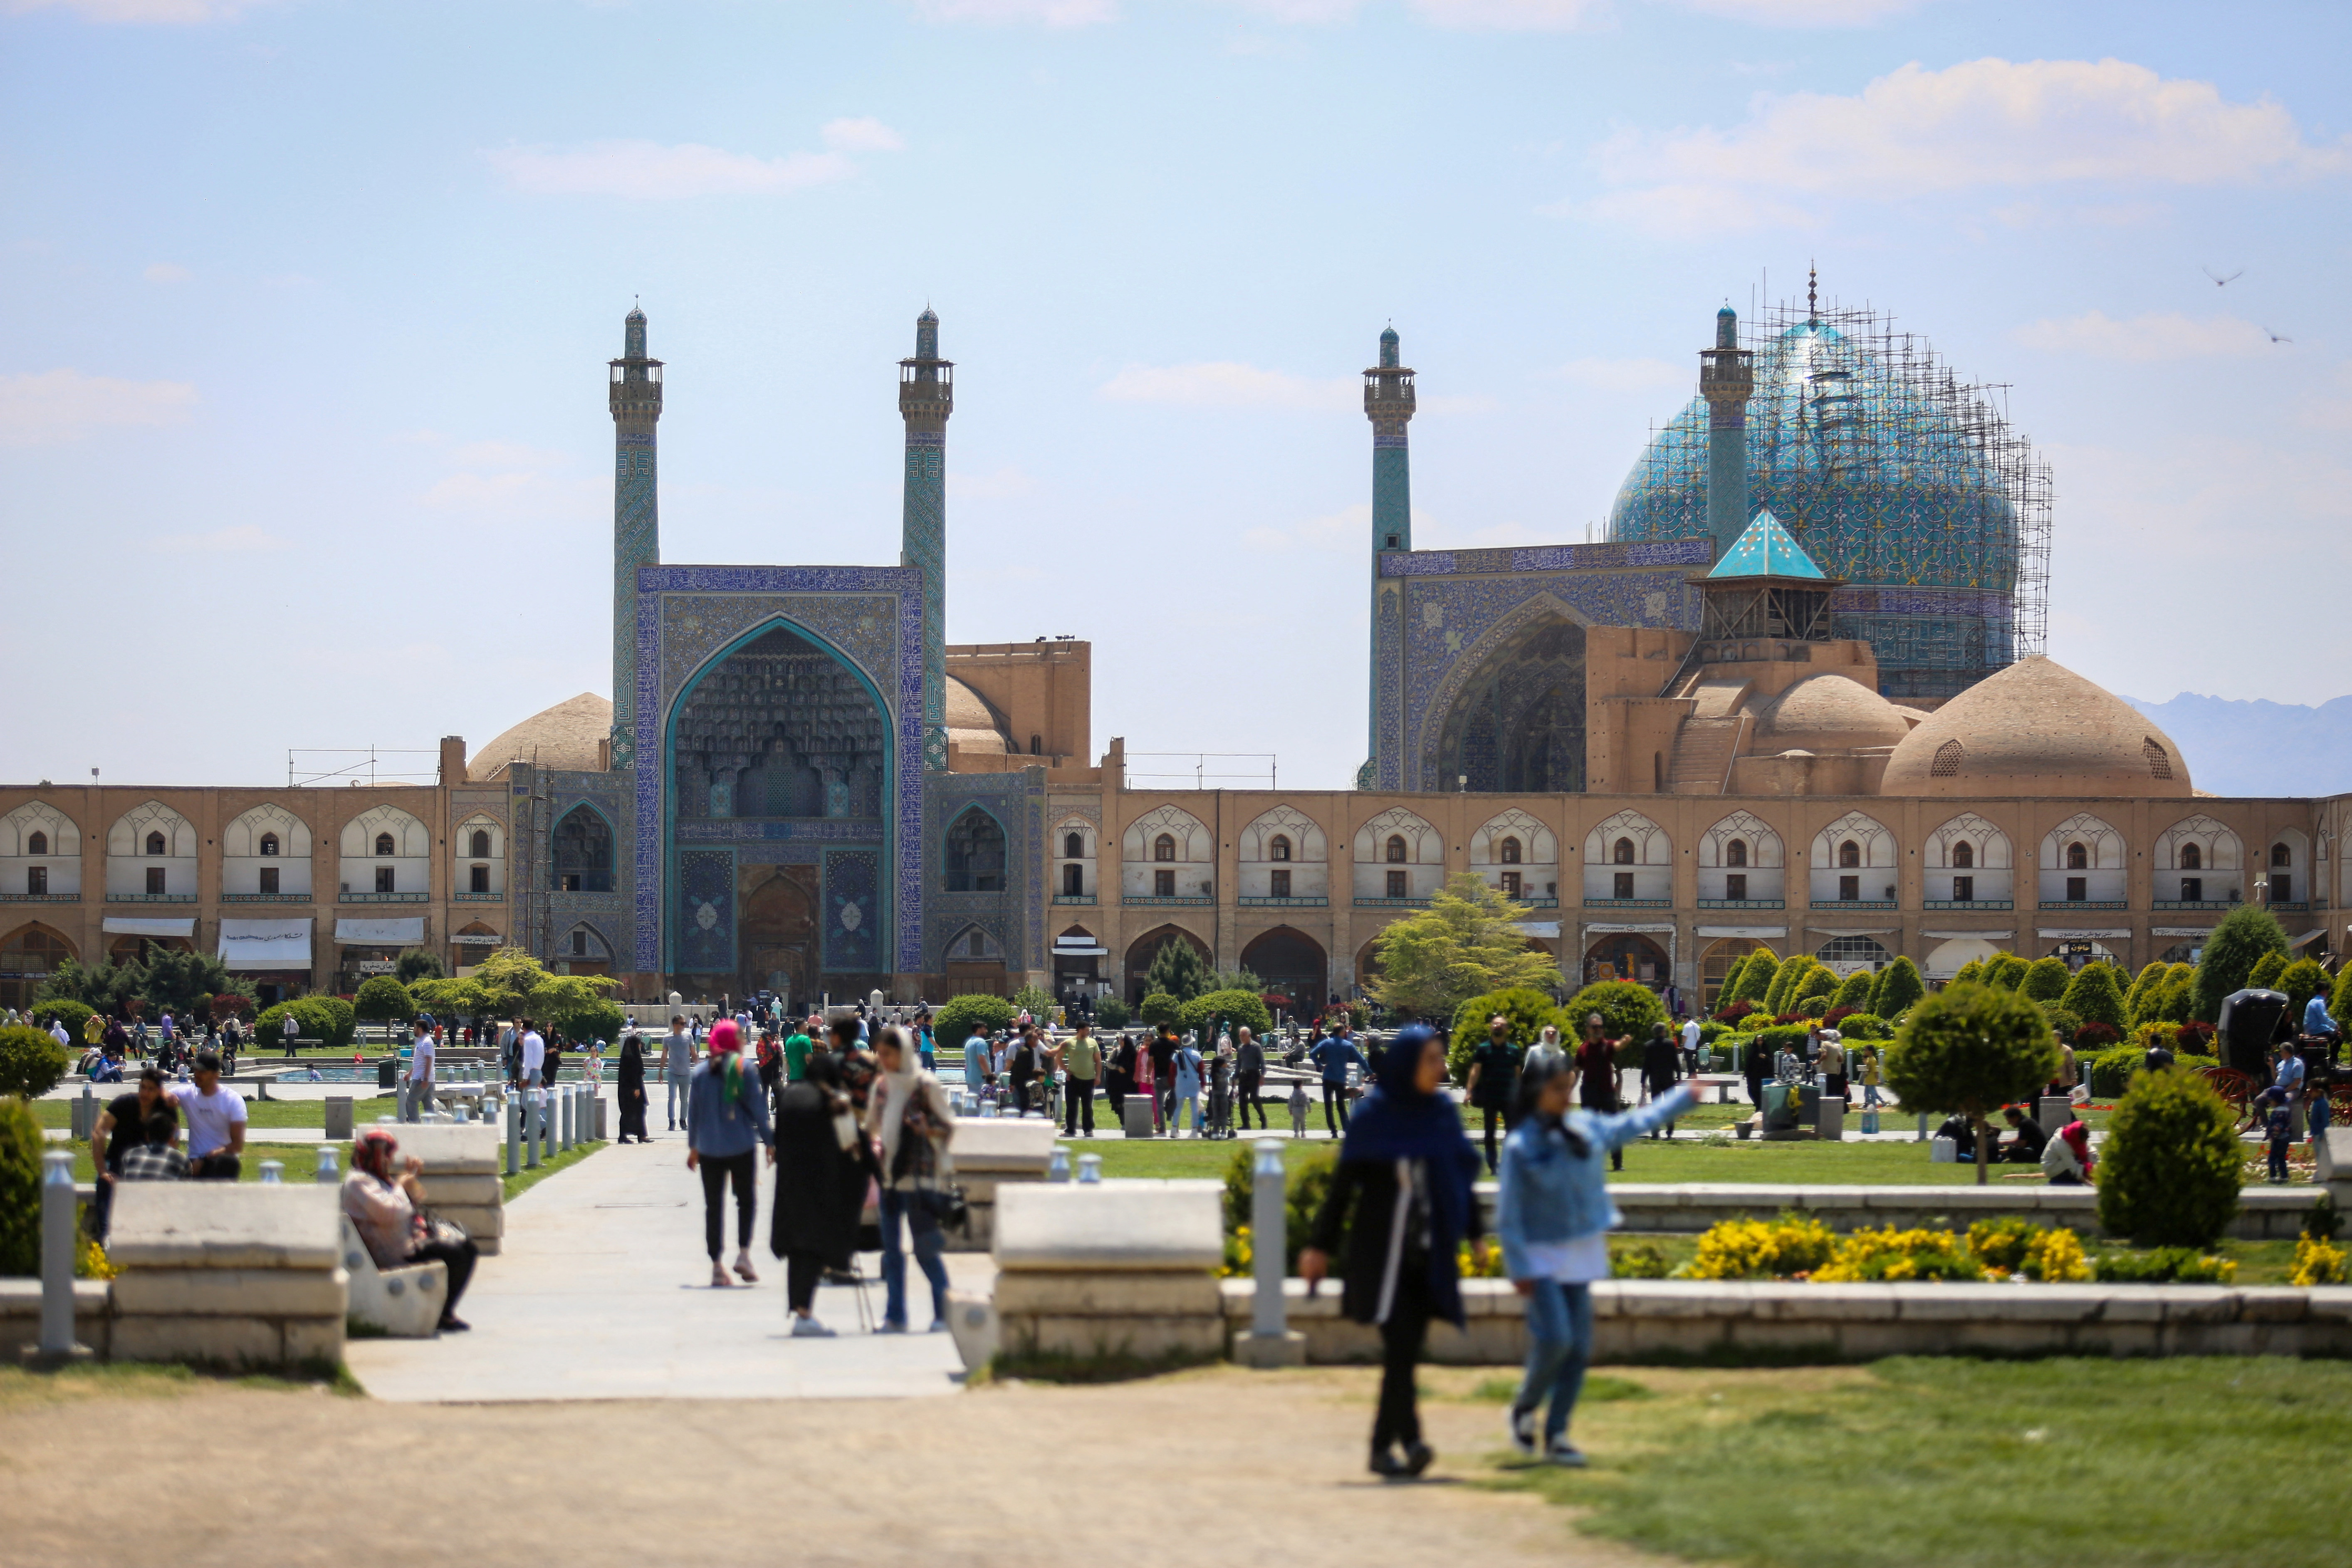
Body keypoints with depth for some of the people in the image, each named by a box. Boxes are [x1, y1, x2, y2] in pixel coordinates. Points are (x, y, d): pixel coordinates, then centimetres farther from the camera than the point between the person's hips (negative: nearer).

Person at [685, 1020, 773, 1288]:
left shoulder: (701, 1073, 4)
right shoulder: (745, 1070, -5)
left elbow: (694, 1112, 9)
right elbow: (758, 1108, -6)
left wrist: (693, 1147, 18)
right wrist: (769, 1142, 2)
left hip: (709, 1151, 2)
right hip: (741, 1146, -2)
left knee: (713, 1206, 6)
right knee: (747, 1200, 12)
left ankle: (716, 1266, 2)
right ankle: (743, 1254, -4)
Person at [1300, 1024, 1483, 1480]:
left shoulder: (1443, 1112, 6)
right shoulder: (1373, 1116, -7)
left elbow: (1463, 1174, 15)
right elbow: (1343, 1182, -4)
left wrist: (1473, 1233, 13)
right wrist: (1321, 1245, -6)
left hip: (1429, 1251, 5)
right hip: (1384, 1250, -5)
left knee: (1407, 1351, 6)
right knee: (1399, 1343, -15)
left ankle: (1382, 1446, 13)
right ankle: (1409, 1439, -24)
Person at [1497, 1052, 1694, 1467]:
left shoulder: (1586, 1129, 6)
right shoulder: (1521, 1146, -11)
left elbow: (1633, 1124, 24)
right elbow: (1508, 1214, -10)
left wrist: (1683, 1098, 30)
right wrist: (1519, 1269, -14)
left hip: (1582, 1254, 6)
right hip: (1541, 1256, -6)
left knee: (1579, 1348, 2)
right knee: (1555, 1339, -18)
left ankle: (1556, 1434, 11)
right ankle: (1523, 1410, 7)